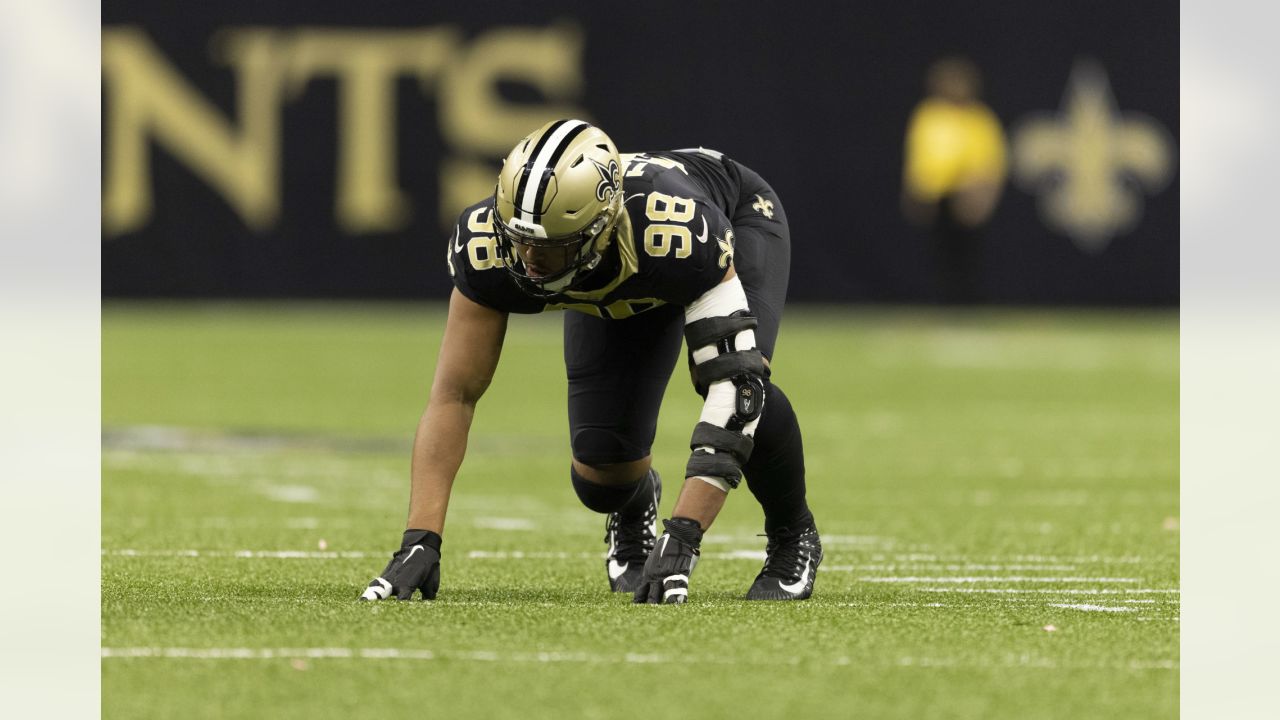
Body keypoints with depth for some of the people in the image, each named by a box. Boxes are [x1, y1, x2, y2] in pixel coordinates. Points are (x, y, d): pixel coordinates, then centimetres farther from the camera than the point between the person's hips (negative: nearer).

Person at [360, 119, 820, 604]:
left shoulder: (678, 236, -48)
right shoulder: (487, 245, -38)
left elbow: (732, 386, -49)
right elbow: (454, 394, -31)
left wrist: (681, 539, -54)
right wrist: (420, 540, -38)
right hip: (619, 291, 3)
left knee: (742, 383, -32)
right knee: (602, 471, -11)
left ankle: (792, 536, 0)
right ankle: (634, 509, 30)